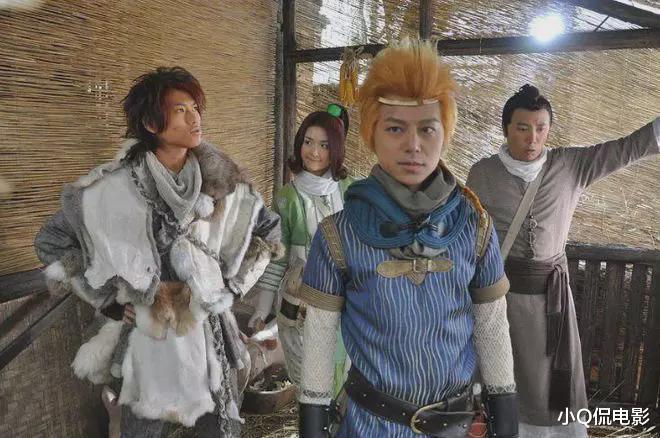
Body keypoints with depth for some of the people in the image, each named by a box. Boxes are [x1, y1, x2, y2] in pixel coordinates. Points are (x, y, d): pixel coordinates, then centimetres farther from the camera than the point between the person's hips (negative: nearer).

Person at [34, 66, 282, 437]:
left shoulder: (222, 180, -5)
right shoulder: (114, 188, -13)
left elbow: (269, 231, 9)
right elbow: (51, 241, -1)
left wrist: (232, 285, 2)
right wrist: (112, 300, -3)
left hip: (213, 335, 2)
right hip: (149, 339, -2)